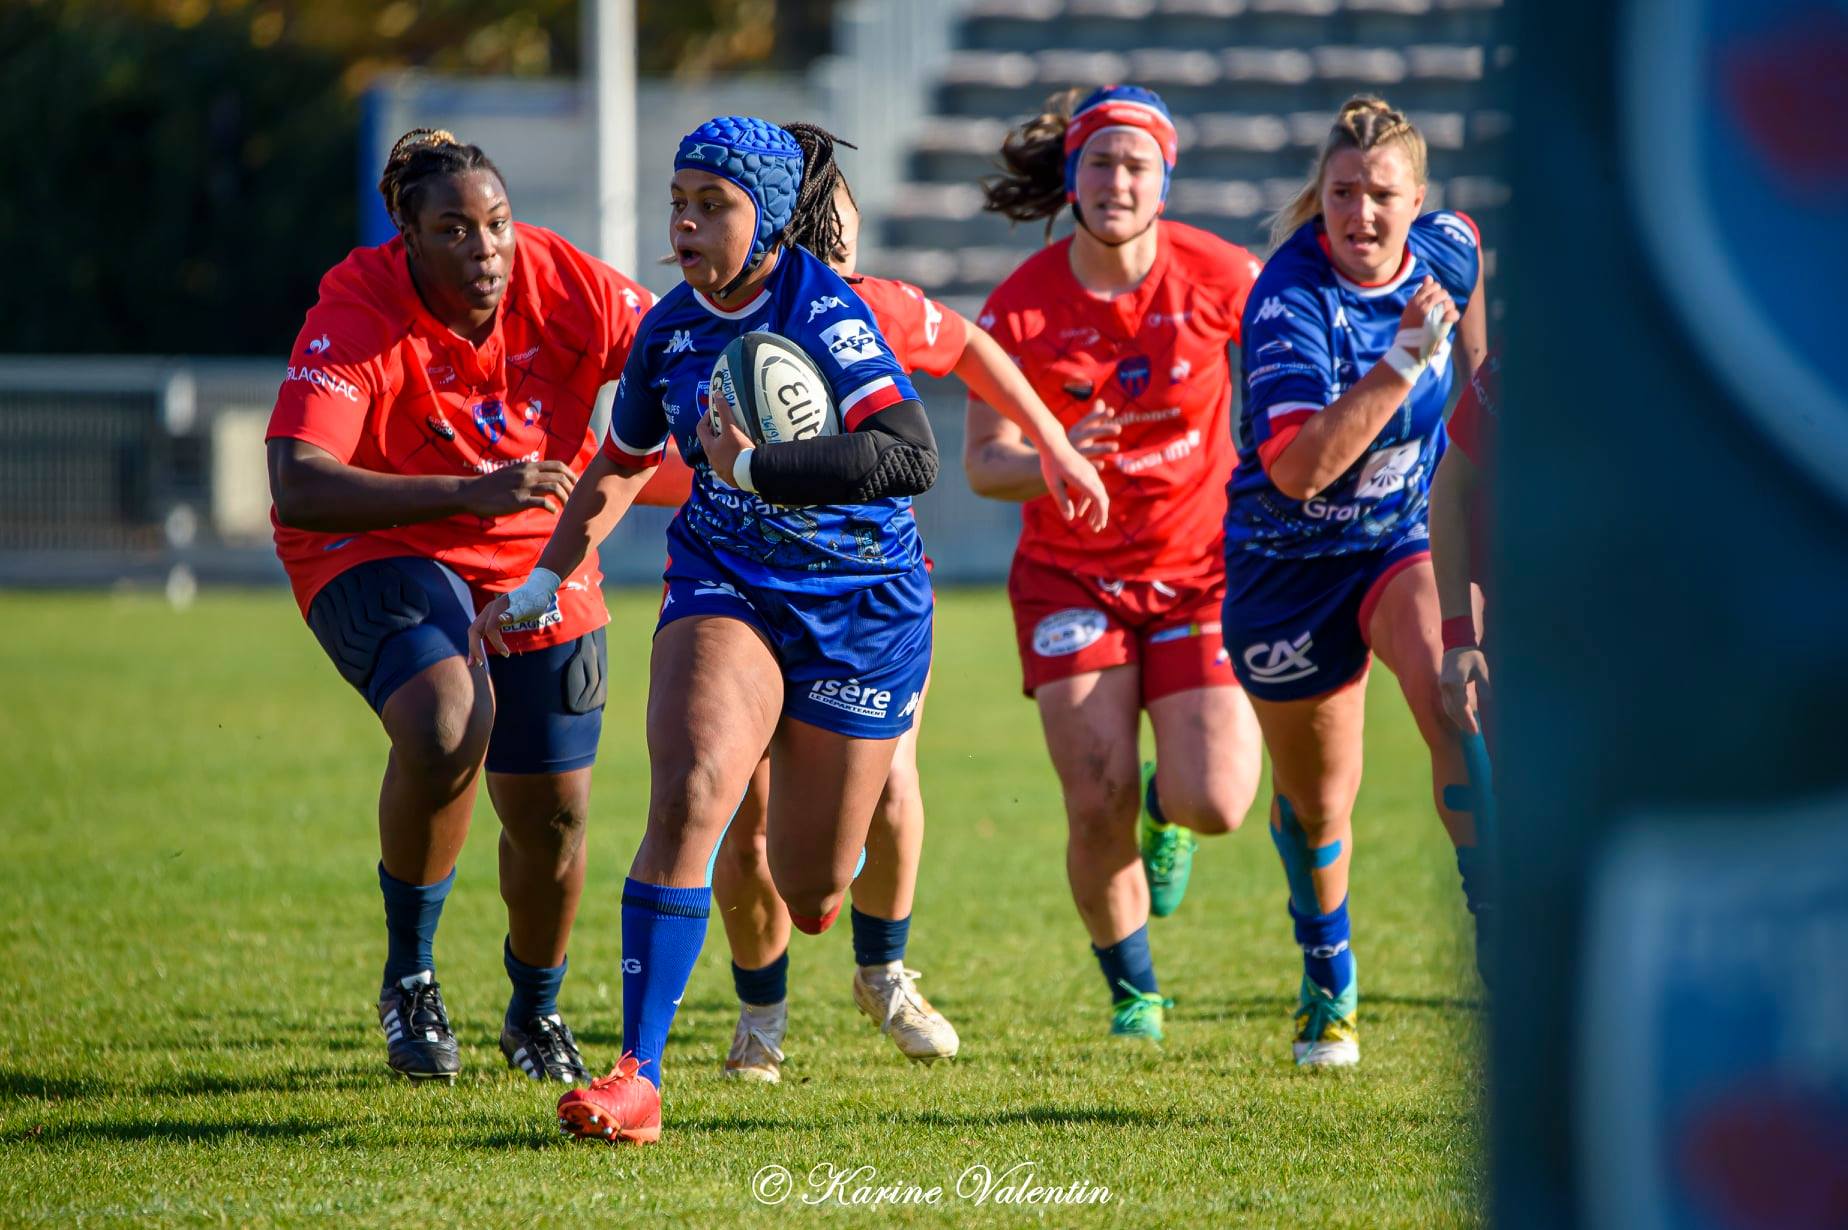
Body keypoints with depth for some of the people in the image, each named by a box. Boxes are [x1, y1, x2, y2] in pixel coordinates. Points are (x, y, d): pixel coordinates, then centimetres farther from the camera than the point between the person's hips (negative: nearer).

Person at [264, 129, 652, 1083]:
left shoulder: (567, 286, -16)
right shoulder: (356, 319, -27)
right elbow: (295, 488, -38)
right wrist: (471, 493, -46)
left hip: (539, 568, 4)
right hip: (378, 548, -4)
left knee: (551, 813, 4)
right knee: (446, 721, -33)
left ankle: (535, 1008, 35)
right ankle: (408, 976, -11)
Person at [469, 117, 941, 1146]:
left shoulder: (825, 312, -18)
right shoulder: (673, 327, 0)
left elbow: (911, 455, -32)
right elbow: (623, 465, 19)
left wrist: (755, 467, -34)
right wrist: (542, 583, 22)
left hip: (860, 607, -3)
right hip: (724, 586, 3)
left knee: (810, 899, 6)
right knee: (690, 797, -26)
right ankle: (638, 1076, -25)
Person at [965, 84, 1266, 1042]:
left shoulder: (1217, 277, -10)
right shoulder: (1022, 305, -10)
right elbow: (983, 462, -9)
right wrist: (1051, 461, -29)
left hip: (1199, 567, 0)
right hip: (1072, 575, 0)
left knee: (1212, 805, -14)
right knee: (1099, 808, -12)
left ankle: (1165, 805, 26)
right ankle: (1132, 990, 16)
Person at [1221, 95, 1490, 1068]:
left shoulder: (1444, 250, -11)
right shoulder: (1289, 302, -28)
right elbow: (1295, 470, -39)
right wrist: (1402, 359, -43)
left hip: (1411, 531, 3)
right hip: (1293, 559, -3)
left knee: (1456, 706, -27)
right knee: (1317, 795, 14)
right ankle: (1328, 987, 40)